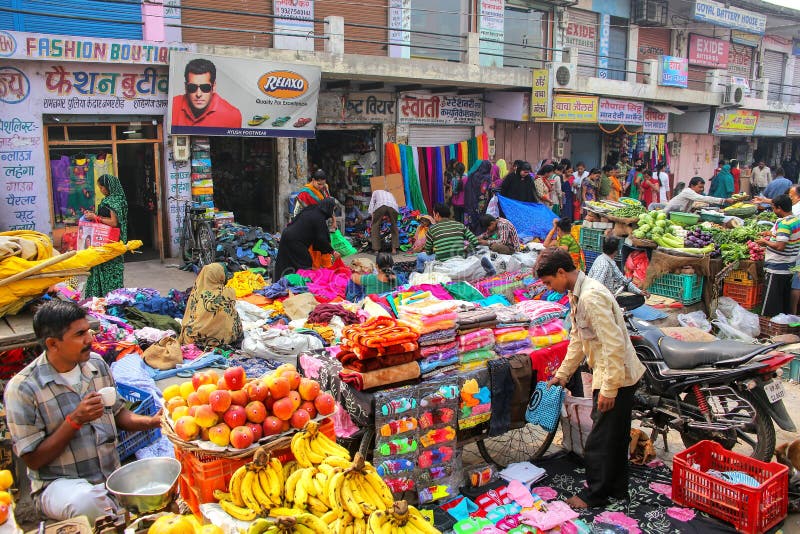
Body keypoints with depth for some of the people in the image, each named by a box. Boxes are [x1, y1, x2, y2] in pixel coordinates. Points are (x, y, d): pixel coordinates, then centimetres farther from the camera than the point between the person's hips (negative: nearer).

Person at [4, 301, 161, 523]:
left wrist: (152, 422, -3)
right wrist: (75, 420, -20)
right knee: (88, 502, -38)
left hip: (112, 474, 5)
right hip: (59, 483, -4)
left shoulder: (96, 363, 5)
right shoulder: (23, 388, -12)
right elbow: (33, 459, -10)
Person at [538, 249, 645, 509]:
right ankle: (617, 488, 34)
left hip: (616, 378, -10)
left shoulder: (591, 296, -25)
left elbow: (614, 344, -28)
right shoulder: (577, 295, 8)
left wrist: (609, 388, -24)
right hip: (619, 377, 10)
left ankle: (595, 493, 18)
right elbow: (577, 340, 19)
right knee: (616, 436, 20)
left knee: (600, 439, 3)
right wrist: (562, 374, 21)